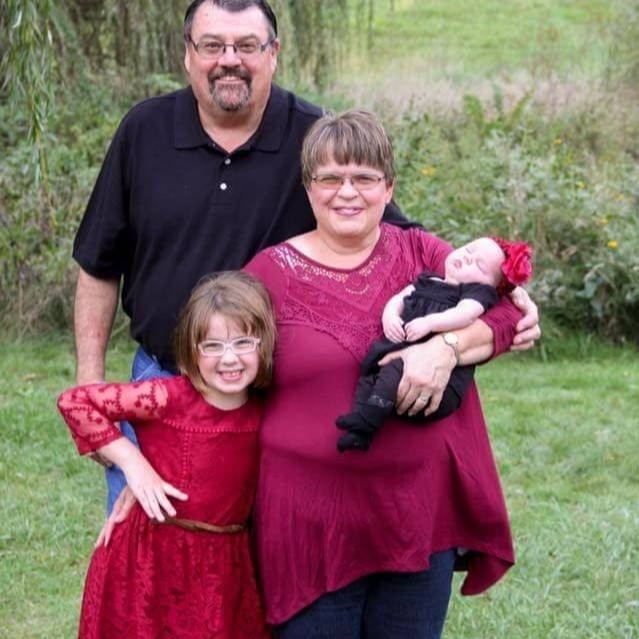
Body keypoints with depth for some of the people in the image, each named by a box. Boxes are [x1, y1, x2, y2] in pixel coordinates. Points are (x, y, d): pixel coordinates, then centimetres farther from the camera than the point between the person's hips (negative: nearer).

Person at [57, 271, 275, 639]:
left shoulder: (263, 410, -1)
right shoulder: (168, 398, -15)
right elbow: (73, 402, -12)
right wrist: (131, 461, -14)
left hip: (225, 563, 4)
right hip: (155, 556, -4)